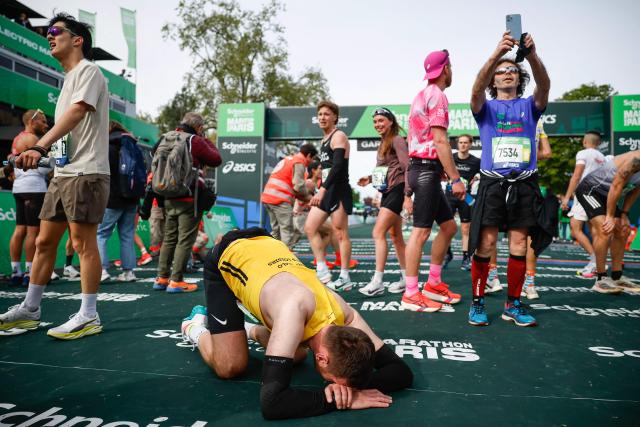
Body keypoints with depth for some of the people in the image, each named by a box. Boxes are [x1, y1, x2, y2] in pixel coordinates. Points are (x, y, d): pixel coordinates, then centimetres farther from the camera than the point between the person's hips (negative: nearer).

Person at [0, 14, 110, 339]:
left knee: (83, 243, -7)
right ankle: (29, 310, 22)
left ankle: (88, 317, 1)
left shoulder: (88, 70, -4)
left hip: (85, 173, -9)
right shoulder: (69, 78, 23)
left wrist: (39, 147, -28)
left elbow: (76, 113, -20)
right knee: (44, 242, 11)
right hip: (62, 173, 9)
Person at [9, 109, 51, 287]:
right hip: (33, 187, -10)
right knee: (33, 230, -7)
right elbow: (42, 168, -13)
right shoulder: (31, 138, -8)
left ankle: (16, 272, 8)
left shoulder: (18, 138, 21)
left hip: (19, 187, 10)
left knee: (20, 229, 7)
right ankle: (30, 272, -6)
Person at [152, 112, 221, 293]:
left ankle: (161, 278, 18)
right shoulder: (195, 141, -9)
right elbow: (216, 160, -2)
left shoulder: (167, 139, 11)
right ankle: (176, 281, -1)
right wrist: (207, 142, 9)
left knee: (169, 238, 15)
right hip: (189, 199, -7)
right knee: (185, 240, -1)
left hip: (169, 199, 7)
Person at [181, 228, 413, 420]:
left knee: (297, 354, 6)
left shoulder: (344, 314, -27)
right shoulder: (295, 308, -46)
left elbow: (402, 371, -20)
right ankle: (195, 328, 20)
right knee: (231, 367, -11)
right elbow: (271, 402, -51)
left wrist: (355, 383, -39)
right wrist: (341, 399, -44)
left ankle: (252, 330, 33)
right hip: (225, 260, -5)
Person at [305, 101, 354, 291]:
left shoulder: (338, 136, -8)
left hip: (338, 191, -9)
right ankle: (323, 273, 8)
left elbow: (338, 165, -21)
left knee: (341, 233, -5)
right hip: (326, 191, 10)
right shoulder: (324, 139, 20)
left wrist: (322, 189, -29)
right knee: (310, 228, 5)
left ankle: (344, 278, 4)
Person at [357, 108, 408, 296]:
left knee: (378, 233, -15)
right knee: (395, 235, 11)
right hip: (387, 191, 10)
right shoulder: (383, 143, 18)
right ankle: (406, 278, 20)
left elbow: (407, 167, -17)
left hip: (397, 190, -9)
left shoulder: (397, 140, -8)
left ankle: (377, 282, -13)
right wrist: (370, 178, 6)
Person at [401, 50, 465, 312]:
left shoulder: (421, 96, 22)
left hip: (420, 168, 10)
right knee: (421, 231, -7)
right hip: (427, 169, -10)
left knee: (448, 226, 13)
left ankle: (433, 284, 19)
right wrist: (456, 179, -17)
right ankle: (411, 294, -1)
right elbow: (440, 141, -17)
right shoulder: (436, 95, -8)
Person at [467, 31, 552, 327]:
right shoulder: (486, 107, 9)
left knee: (519, 244, 3)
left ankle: (513, 305, 14)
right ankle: (477, 302, 4)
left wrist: (532, 55, -27)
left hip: (524, 184, 2)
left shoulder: (529, 106, 13)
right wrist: (497, 53, -28)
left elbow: (544, 86, -8)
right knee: (486, 244, -6)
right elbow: (476, 89, -13)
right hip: (492, 183, -2)